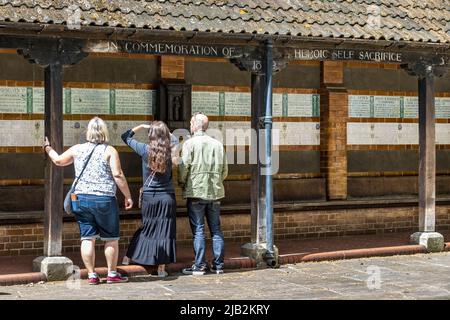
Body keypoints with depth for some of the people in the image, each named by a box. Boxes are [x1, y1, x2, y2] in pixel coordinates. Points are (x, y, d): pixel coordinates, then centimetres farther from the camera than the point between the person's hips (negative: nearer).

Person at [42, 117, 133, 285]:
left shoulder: (77, 149, 6)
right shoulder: (109, 151, -5)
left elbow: (58, 160, 22)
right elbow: (118, 176, -11)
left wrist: (48, 149, 41)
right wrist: (128, 196, -3)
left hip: (81, 198, 3)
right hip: (104, 200, -3)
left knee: (87, 238, 6)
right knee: (111, 238, 9)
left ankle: (91, 274, 7)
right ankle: (112, 274, 13)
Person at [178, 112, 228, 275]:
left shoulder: (190, 143, -6)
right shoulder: (218, 144, 7)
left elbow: (184, 167, -11)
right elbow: (225, 170, 9)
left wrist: (181, 183, 7)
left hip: (196, 192, -4)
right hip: (215, 193, 4)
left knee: (198, 230, 0)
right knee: (216, 230, 10)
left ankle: (199, 266, 1)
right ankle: (218, 265, 13)